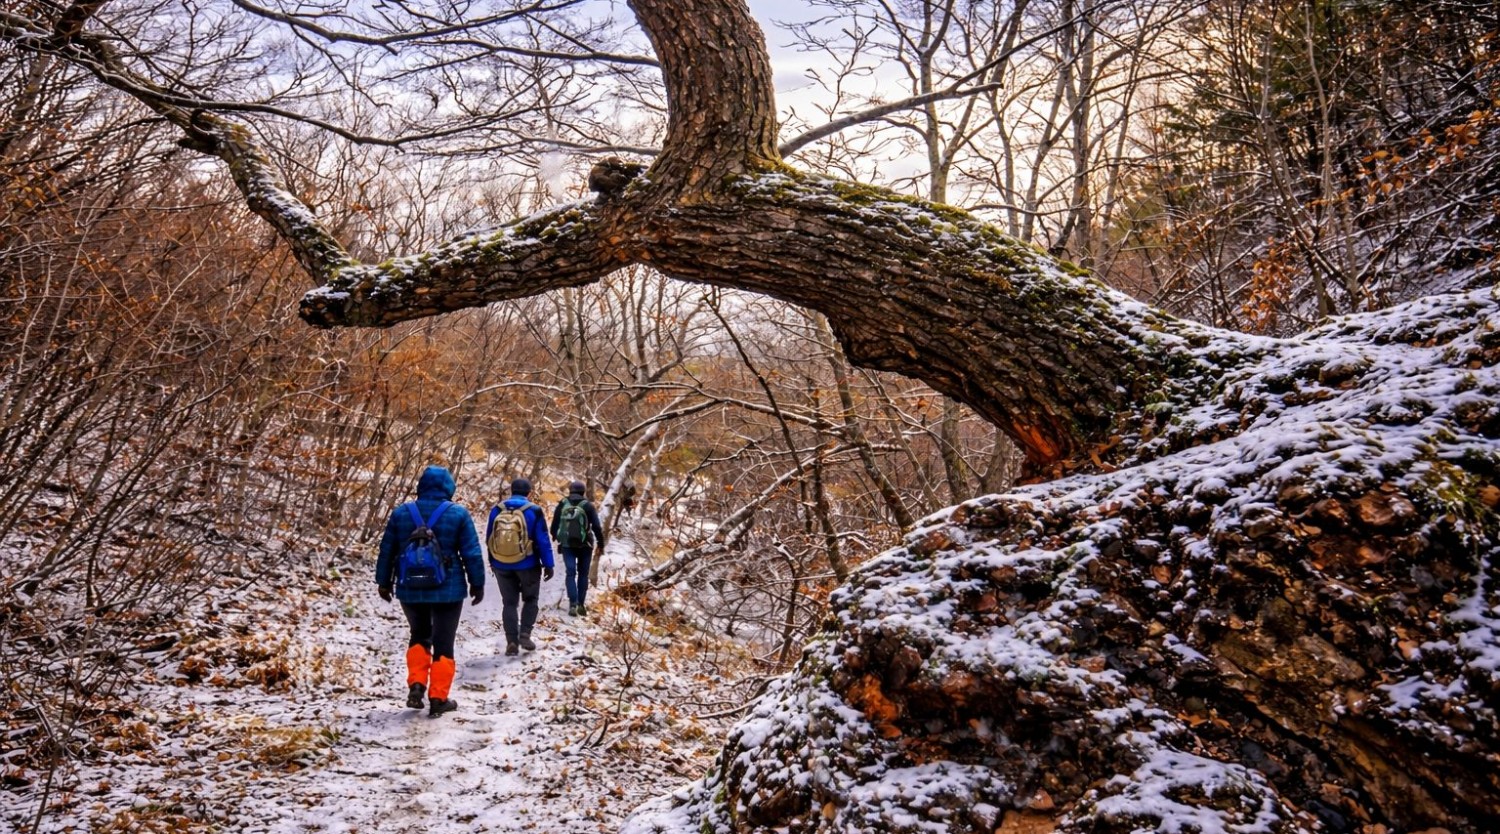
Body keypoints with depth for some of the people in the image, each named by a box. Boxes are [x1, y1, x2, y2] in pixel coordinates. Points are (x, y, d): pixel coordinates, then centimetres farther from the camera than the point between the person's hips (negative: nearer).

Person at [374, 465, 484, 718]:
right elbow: (472, 554, -5)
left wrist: (384, 581, 16)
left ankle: (416, 685, 9)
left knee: (419, 635, 23)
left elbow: (387, 551, 6)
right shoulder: (458, 514, -7)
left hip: (410, 590, 3)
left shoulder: (401, 512, 1)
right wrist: (477, 583, 5)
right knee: (443, 642, 7)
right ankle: (438, 699, 8)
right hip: (447, 590, -3)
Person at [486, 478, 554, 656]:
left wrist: (493, 562, 18)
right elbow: (543, 540, -9)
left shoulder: (496, 510, 1)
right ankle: (525, 634, 1)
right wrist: (548, 564, -3)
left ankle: (511, 641, 4)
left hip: (502, 565, 2)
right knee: (530, 600, 15)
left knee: (509, 602, 10)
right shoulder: (534, 511, -9)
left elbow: (489, 538, 8)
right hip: (527, 564, -2)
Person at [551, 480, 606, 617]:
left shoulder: (562, 504, 1)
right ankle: (581, 604, 12)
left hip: (567, 544, 1)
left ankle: (573, 604, -15)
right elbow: (597, 527, -7)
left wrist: (555, 536, 29)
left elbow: (554, 524, 9)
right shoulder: (588, 505, -5)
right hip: (584, 545, -1)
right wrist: (601, 544, 1)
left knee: (570, 573, 1)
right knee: (583, 574, 13)